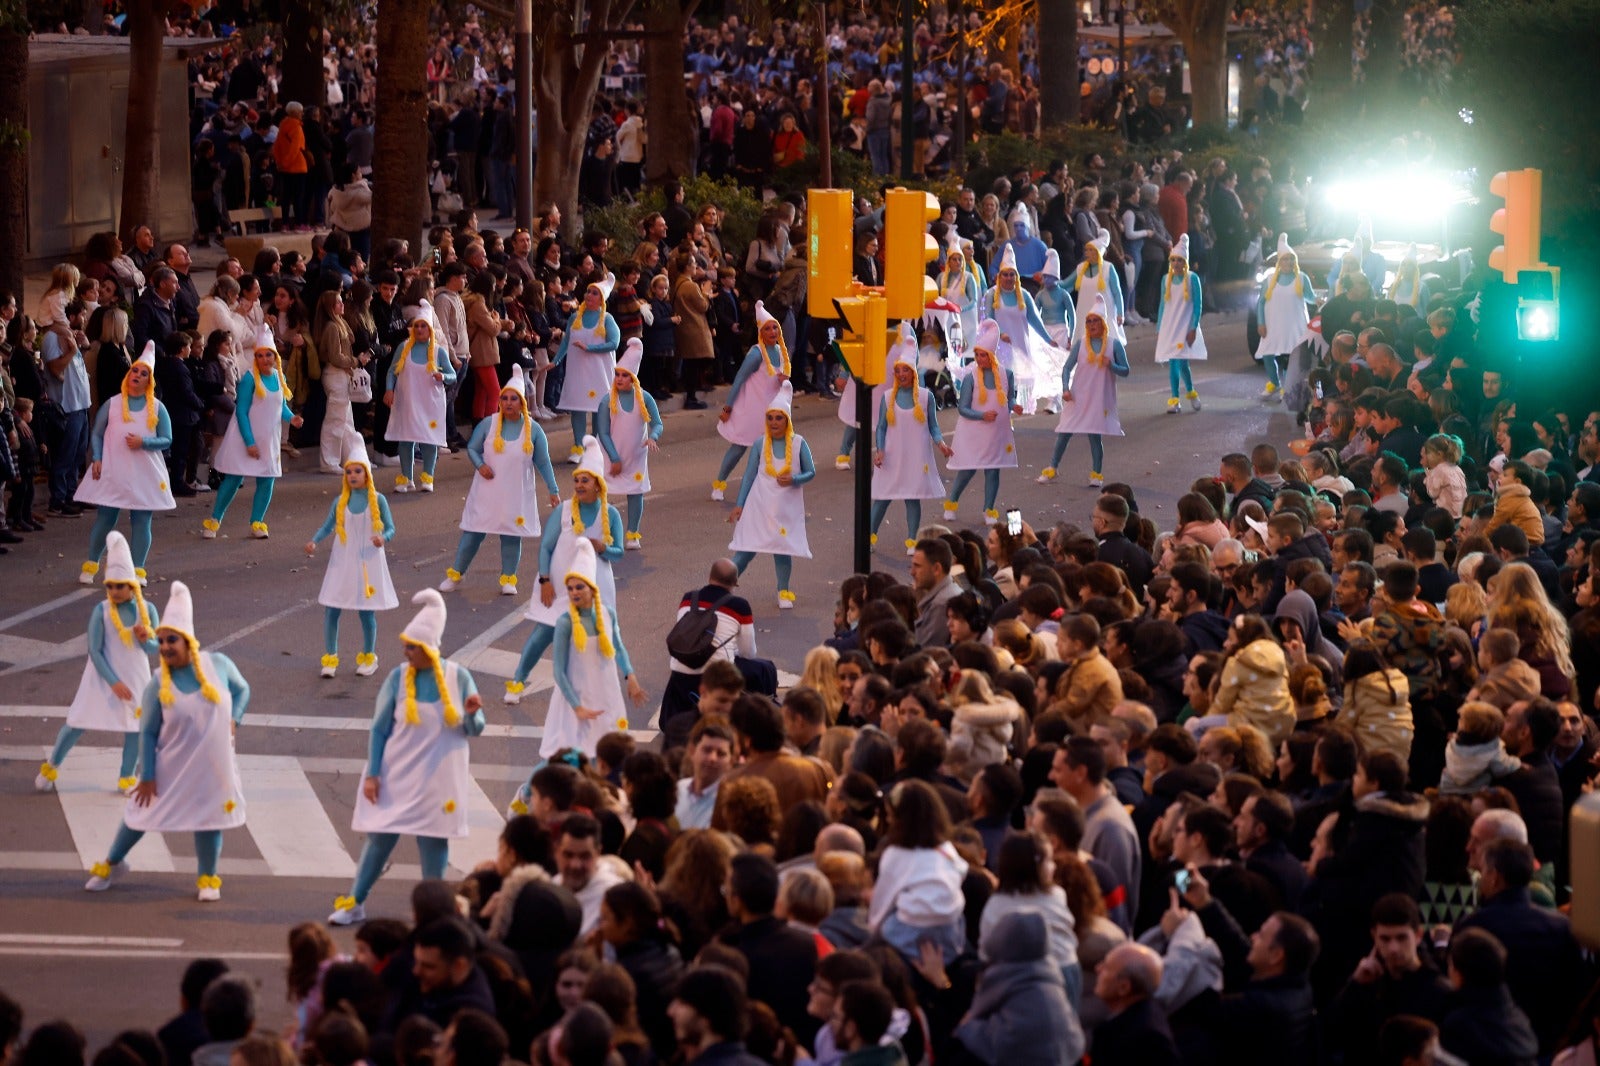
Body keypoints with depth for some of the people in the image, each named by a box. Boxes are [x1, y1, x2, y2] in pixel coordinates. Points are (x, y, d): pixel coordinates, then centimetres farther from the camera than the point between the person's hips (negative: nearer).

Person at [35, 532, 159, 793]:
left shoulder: (147, 610, -7)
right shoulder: (101, 612, -15)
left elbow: (155, 647, 0)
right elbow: (95, 651, -14)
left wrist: (146, 639, -24)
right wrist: (113, 682, -19)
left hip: (136, 676, 3)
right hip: (103, 677, -3)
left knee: (136, 725, 5)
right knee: (78, 722, 1)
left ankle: (126, 777, 22)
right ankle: (52, 766, 21)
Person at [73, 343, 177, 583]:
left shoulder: (157, 408, 7)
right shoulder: (112, 405, 7)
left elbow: (166, 439, 3)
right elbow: (96, 434, 7)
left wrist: (144, 442, -15)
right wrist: (96, 459, -8)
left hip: (145, 473, 1)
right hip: (112, 472, -1)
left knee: (141, 522, 1)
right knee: (104, 519, 0)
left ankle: (137, 570, 7)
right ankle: (90, 566, 11)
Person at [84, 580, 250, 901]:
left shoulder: (218, 665, -10)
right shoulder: (158, 685, -14)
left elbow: (242, 690, 8)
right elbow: (147, 733, -9)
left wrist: (233, 719, -10)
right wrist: (147, 776, -10)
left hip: (213, 765, 1)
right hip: (172, 765, -1)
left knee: (208, 817, 9)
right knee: (143, 812, 9)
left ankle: (208, 879, 29)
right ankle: (112, 864, 31)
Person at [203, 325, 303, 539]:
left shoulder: (278, 377, 4)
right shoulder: (250, 378, -14)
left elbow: (282, 406, 14)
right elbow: (241, 411, -14)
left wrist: (291, 418, -9)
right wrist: (249, 442, -18)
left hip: (268, 439, 5)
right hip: (246, 436, -5)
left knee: (267, 481, 3)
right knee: (234, 479, -4)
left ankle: (256, 523, 15)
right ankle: (213, 521, 7)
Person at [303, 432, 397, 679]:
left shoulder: (377, 500, -5)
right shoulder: (340, 502, 1)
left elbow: (390, 528, -5)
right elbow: (328, 526, 4)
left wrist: (383, 539, -27)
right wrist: (314, 541, -14)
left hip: (368, 563, -2)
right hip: (343, 561, 2)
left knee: (366, 611, 4)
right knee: (331, 609, -2)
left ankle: (368, 658, 24)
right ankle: (330, 658, 11)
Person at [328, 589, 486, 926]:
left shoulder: (458, 677, -4)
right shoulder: (399, 677, -5)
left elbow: (473, 730, 1)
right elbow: (380, 728, -1)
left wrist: (471, 713, -22)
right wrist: (372, 774, -5)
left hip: (438, 780, 0)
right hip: (397, 775, 0)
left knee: (434, 842, 5)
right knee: (380, 838, 2)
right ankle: (355, 903, 14)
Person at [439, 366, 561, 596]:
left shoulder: (533, 430, 0)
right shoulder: (488, 424, -2)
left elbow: (543, 462, 4)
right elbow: (472, 448, 6)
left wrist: (553, 490, 1)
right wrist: (479, 465, -14)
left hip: (517, 494, 0)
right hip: (487, 489, 0)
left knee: (512, 535, 4)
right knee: (473, 532, 2)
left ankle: (508, 579, 16)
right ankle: (455, 575, 12)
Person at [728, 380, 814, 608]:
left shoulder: (798, 444, -3)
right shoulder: (761, 444, -1)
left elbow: (811, 472, 1)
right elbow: (749, 475, 4)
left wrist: (794, 479, -20)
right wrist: (739, 505, 2)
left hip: (786, 507, 0)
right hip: (759, 504, 0)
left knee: (783, 549, 4)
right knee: (747, 550, -3)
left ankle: (784, 593, 21)